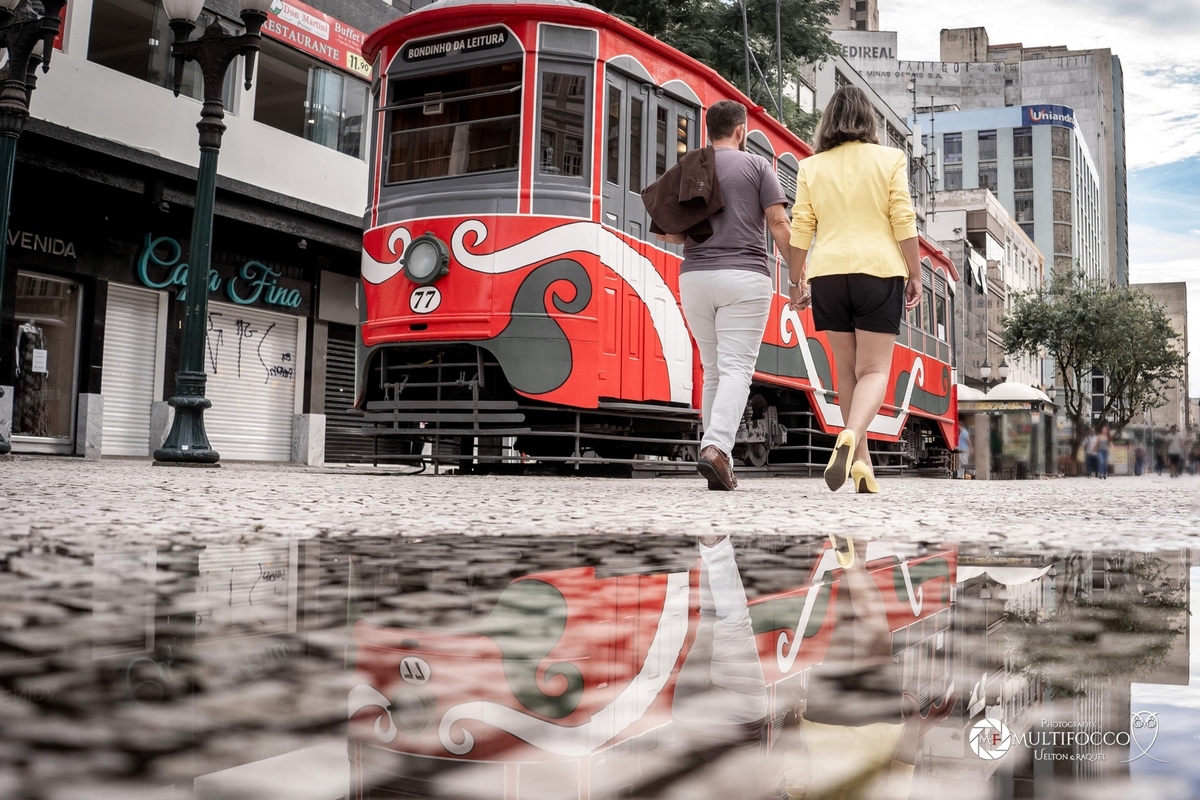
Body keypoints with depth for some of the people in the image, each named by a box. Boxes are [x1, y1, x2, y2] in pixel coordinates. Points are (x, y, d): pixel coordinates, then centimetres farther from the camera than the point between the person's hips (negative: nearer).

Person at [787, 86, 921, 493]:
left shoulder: (811, 167, 7)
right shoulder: (889, 159, 3)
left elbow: (800, 230, 4)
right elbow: (904, 223, -3)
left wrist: (795, 282, 11)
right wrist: (915, 275, 3)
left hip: (828, 274, 2)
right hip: (879, 271, -2)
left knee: (847, 370, 13)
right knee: (873, 369, 1)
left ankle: (861, 461, 13)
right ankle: (850, 437, -27)